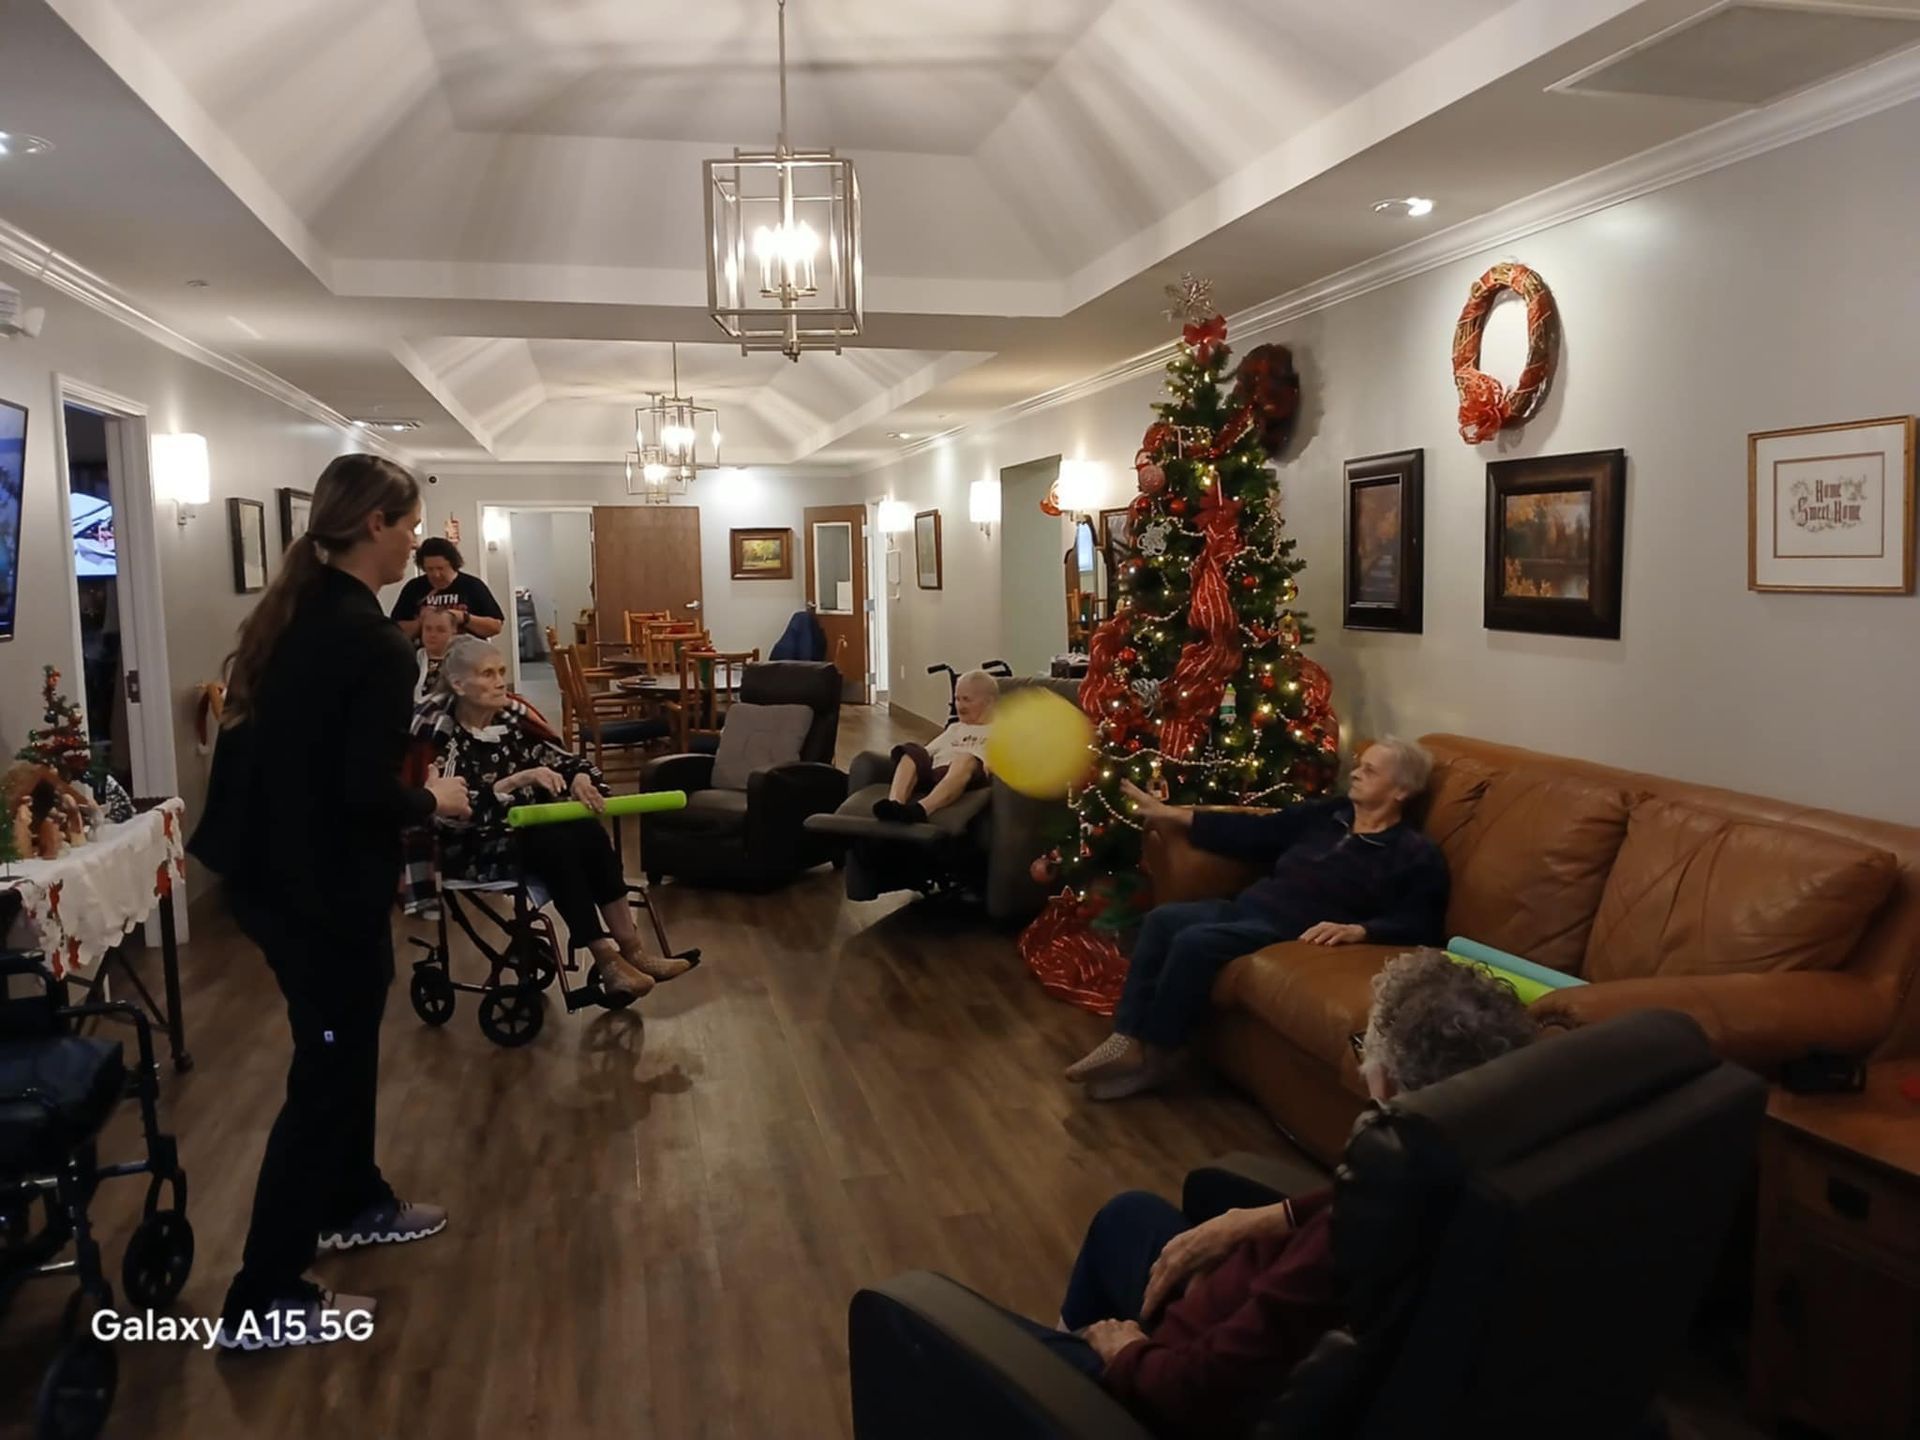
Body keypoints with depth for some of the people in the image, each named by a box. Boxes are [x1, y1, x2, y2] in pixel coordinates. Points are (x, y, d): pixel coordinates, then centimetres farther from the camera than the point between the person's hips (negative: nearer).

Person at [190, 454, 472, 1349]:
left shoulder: (291, 613, 6)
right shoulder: (371, 641, -21)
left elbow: (297, 752, 13)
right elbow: (366, 794, -24)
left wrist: (403, 788, 14)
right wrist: (432, 798, -6)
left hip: (271, 869, 9)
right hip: (322, 888, -9)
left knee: (343, 1050, 24)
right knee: (328, 1073, 4)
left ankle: (352, 1205, 43)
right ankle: (262, 1301, 15)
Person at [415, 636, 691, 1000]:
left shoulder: (512, 716, 0)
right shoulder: (439, 730, -16)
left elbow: (562, 758, 7)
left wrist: (580, 779, -16)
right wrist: (517, 779, -31)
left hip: (526, 829, 6)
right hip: (472, 847, -5)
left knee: (590, 833, -23)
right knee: (557, 844, -31)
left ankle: (630, 950, -22)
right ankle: (607, 961, -27)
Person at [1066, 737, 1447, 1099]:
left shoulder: (1415, 855, -2)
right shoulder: (1326, 813, 17)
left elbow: (1420, 925, -13)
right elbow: (1253, 831, 18)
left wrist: (1356, 930, -30)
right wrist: (1172, 815, 15)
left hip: (1296, 933, -8)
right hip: (1248, 906, 8)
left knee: (1194, 942, -27)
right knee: (1162, 919, -12)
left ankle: (1156, 1057, -11)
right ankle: (1127, 1041, -15)